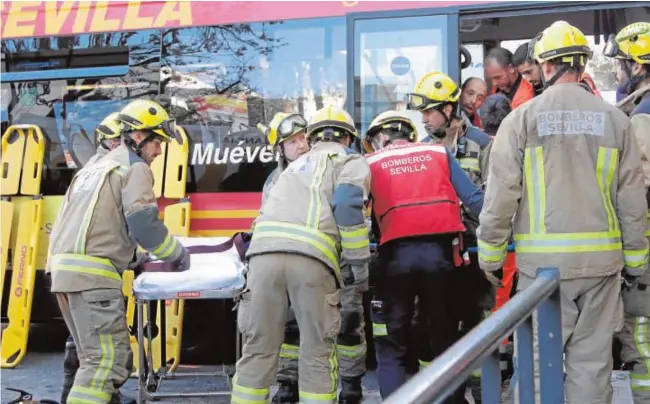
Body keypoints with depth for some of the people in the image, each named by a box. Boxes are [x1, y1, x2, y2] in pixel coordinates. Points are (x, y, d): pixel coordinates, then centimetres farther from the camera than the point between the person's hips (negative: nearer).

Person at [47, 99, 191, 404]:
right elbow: (143, 224, -12)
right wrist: (177, 254, 1)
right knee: (108, 359, -13)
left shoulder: (95, 167, 27)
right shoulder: (135, 168, -1)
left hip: (63, 266, 10)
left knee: (96, 356, 16)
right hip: (92, 271, -10)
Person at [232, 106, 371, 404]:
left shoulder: (297, 164, 36)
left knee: (258, 349, 9)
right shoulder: (351, 161, 20)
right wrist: (360, 264, 4)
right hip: (311, 257, -4)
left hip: (264, 251, 4)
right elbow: (347, 206, 0)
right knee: (317, 354, 6)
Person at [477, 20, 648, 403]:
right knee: (592, 359, 9)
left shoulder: (522, 118, -4)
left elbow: (501, 196, -5)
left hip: (543, 258, -2)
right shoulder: (613, 118, 3)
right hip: (601, 258, 2)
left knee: (539, 359, 5)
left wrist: (491, 256, 5)